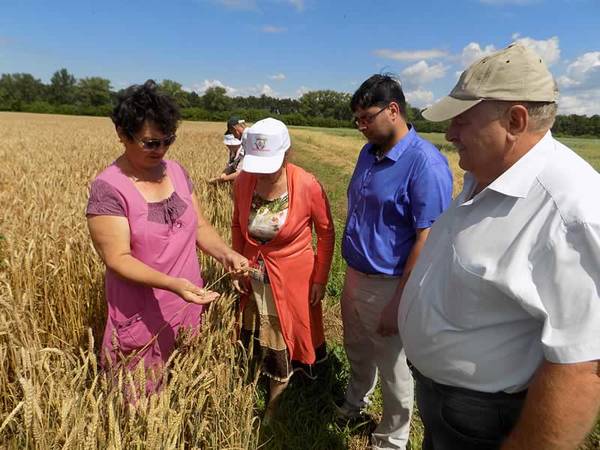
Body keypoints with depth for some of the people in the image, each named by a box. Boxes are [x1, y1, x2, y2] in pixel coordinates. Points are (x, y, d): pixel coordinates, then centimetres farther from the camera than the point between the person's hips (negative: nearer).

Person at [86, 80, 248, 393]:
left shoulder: (176, 170, 1)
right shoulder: (108, 188, -17)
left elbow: (198, 225, 4)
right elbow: (118, 259, -19)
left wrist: (224, 253, -14)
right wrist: (171, 283, -33)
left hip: (190, 307, 5)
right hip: (144, 317, -5)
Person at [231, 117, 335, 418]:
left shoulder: (308, 186, -21)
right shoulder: (243, 182, -10)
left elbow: (326, 232, -7)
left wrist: (320, 279, -5)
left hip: (292, 279, -3)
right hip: (253, 278, 4)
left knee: (283, 344, 12)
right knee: (253, 342, 19)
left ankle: (272, 408, 37)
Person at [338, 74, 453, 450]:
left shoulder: (426, 163, -20)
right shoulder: (369, 152, 4)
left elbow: (428, 239, -22)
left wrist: (399, 302, -20)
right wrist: (350, 275, 13)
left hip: (387, 286, -7)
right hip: (355, 275, 8)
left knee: (393, 368, 14)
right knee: (357, 351, 27)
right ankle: (354, 404, 55)